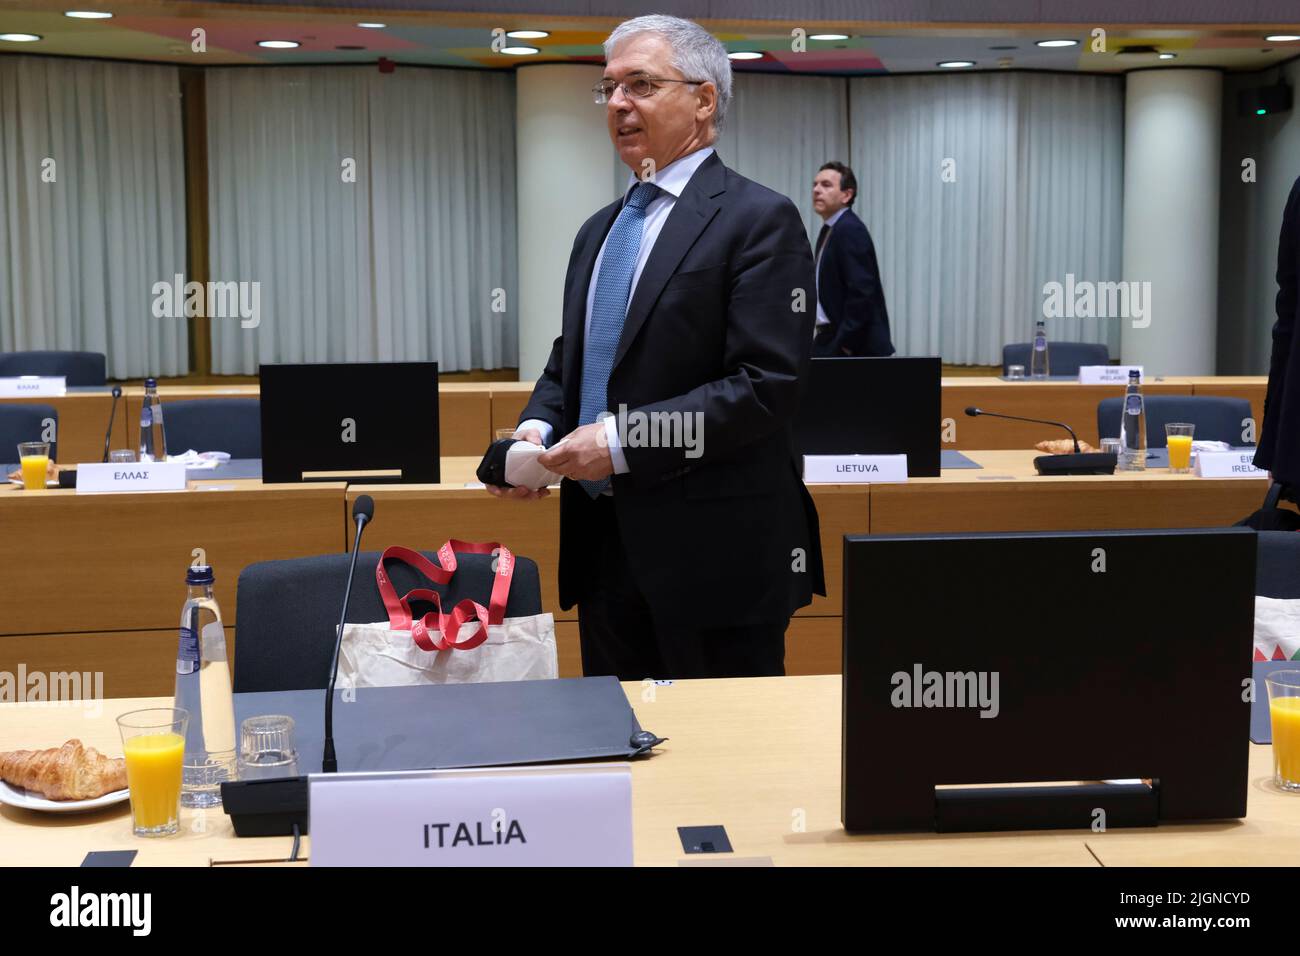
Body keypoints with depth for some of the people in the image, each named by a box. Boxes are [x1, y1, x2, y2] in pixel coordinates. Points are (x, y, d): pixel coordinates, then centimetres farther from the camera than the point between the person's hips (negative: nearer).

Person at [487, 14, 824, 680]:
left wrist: (624, 440, -20)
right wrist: (536, 428, 0)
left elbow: (766, 385, -17)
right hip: (605, 547, 8)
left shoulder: (759, 219, -8)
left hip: (711, 551, -7)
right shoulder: (600, 230, 17)